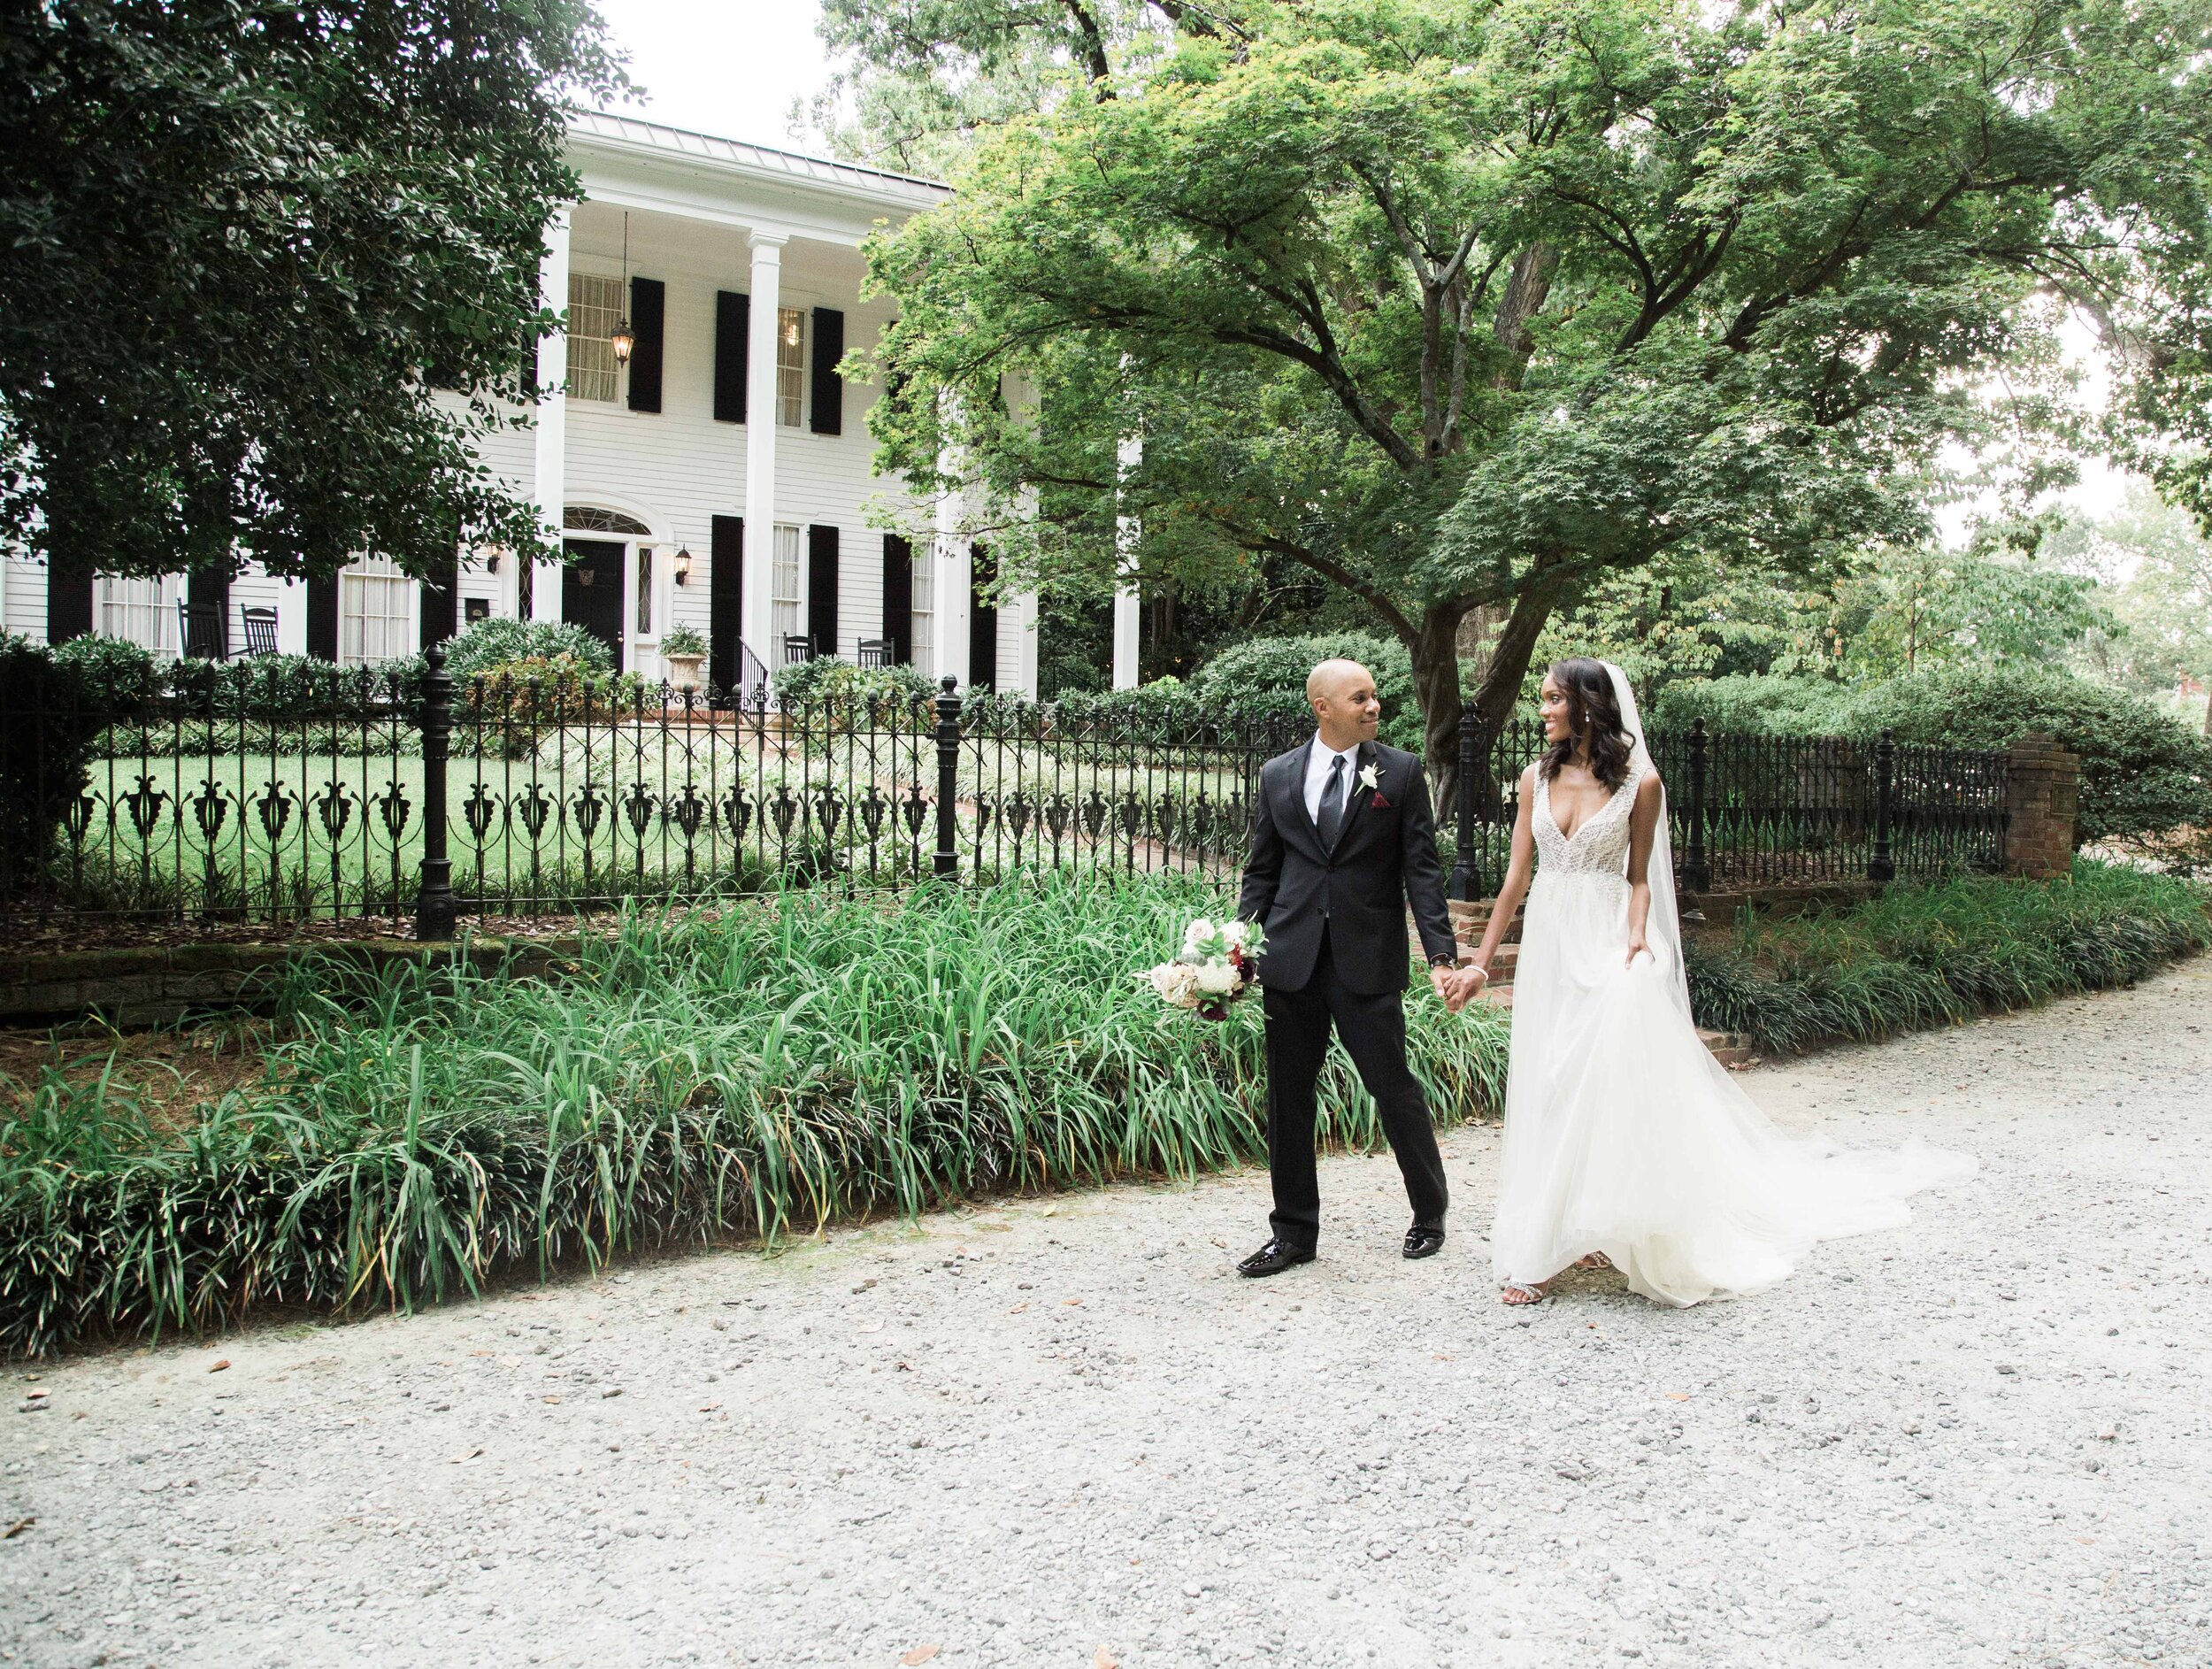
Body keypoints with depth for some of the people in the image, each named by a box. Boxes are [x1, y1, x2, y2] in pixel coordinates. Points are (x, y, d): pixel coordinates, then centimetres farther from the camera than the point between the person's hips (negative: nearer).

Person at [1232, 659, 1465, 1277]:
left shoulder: (1401, 772, 2)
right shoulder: (1278, 775, 8)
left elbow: (1421, 870, -1)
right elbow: (1261, 872, 12)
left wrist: (1440, 953, -11)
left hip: (1369, 963, -2)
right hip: (1291, 960, 3)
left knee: (1393, 1085, 4)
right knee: (1288, 1097, 7)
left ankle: (1429, 1212, 28)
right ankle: (1294, 1232, 21)